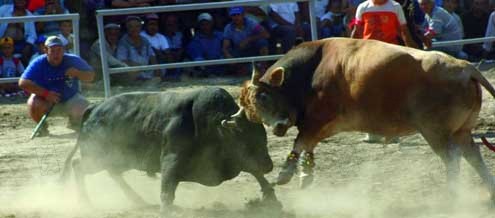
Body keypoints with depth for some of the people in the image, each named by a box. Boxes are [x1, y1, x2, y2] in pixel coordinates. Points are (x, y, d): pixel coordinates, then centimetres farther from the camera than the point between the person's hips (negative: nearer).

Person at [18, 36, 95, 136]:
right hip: (46, 101, -2)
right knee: (33, 104, -34)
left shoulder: (73, 61, -12)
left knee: (84, 108, -25)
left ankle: (75, 121, 14)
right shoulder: (38, 64, -18)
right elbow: (23, 83, -27)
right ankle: (42, 127, -1)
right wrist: (45, 93, -33)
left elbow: (90, 76, -9)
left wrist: (77, 73, -32)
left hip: (70, 99, 2)